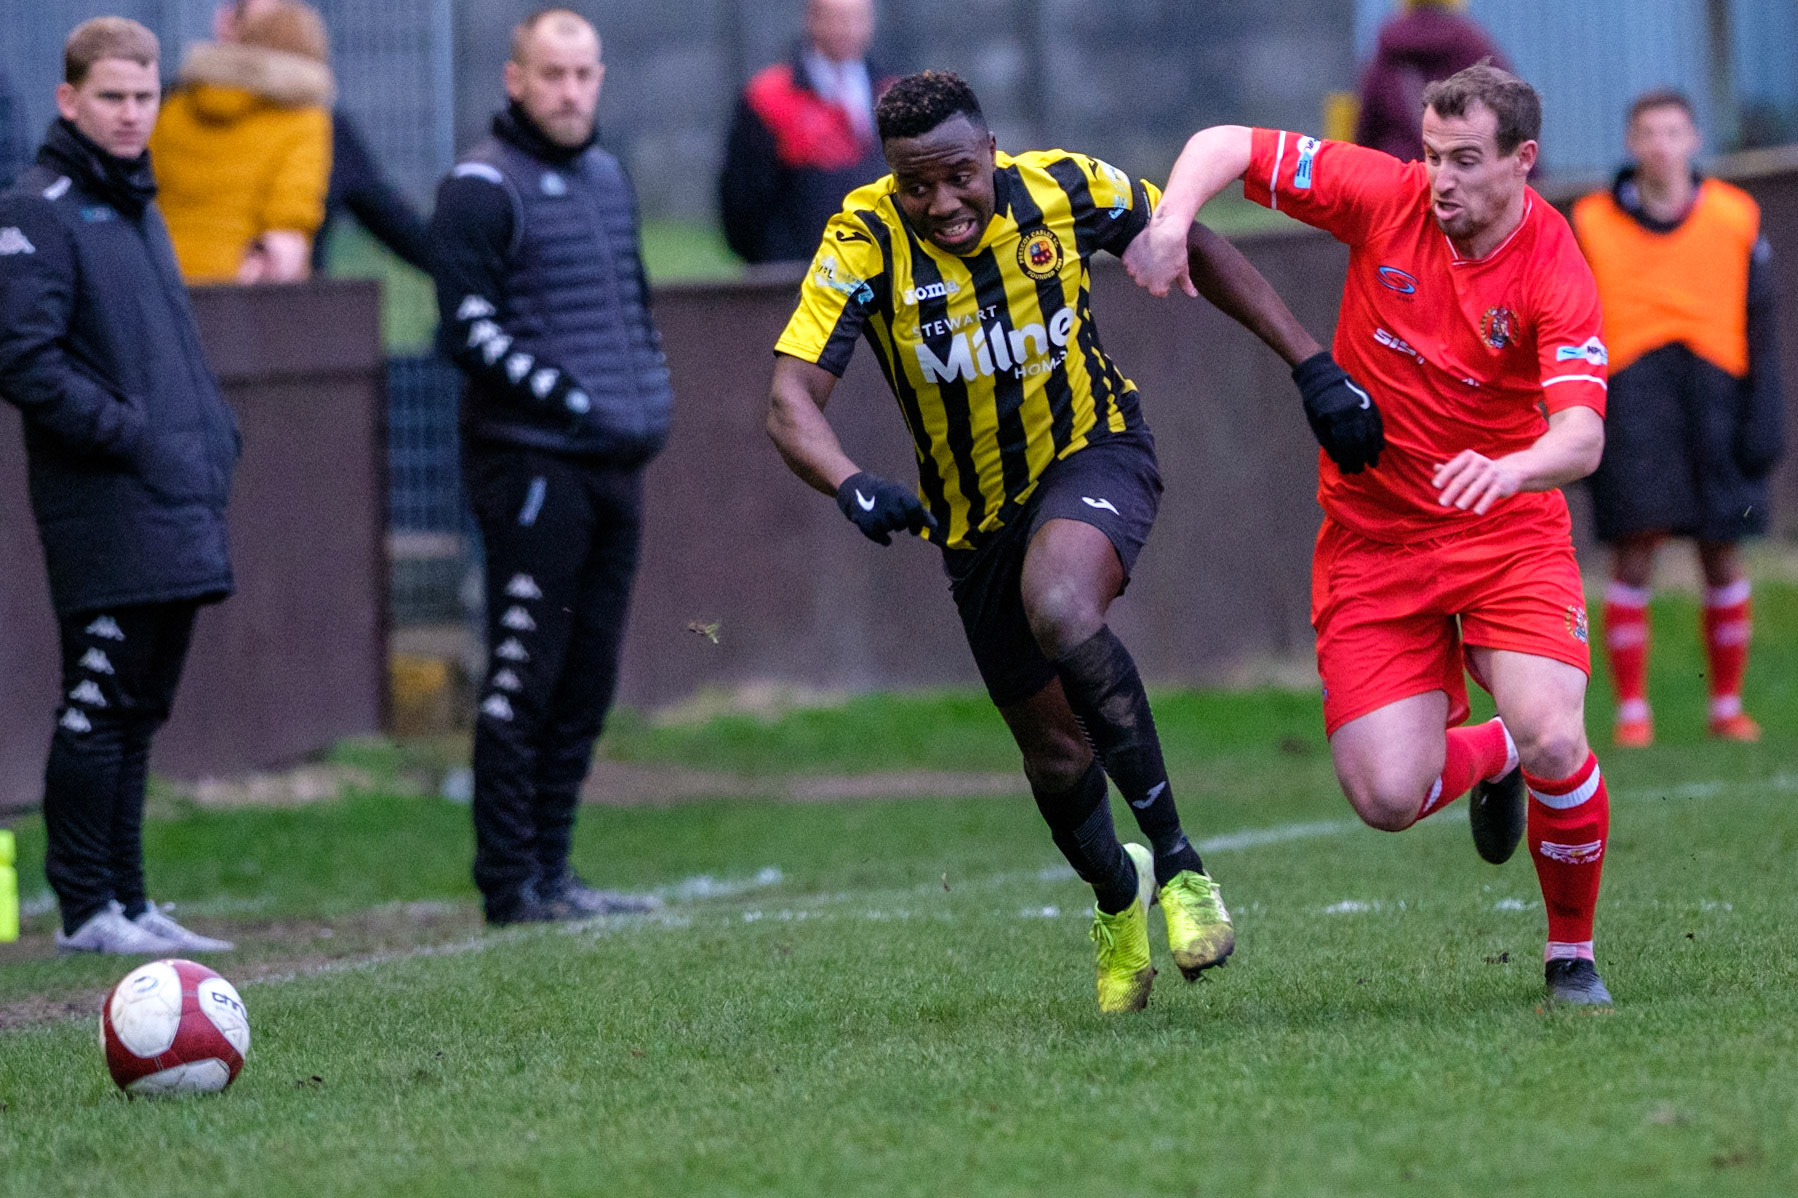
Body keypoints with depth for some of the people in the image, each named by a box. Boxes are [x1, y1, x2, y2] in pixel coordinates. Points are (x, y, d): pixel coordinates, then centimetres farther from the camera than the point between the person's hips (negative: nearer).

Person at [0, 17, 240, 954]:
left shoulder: (140, 207, 19)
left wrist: (214, 438, 12)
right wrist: (128, 436, -17)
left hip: (179, 512, 8)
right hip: (101, 514, -8)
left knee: (137, 711, 11)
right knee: (98, 702, -6)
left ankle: (126, 903, 15)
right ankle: (86, 909, -3)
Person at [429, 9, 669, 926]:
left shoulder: (607, 177, 17)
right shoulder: (483, 187, -8)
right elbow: (472, 331, -14)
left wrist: (650, 400, 13)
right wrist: (573, 401, -19)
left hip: (613, 468, 8)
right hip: (530, 463, -8)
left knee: (587, 682, 9)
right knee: (523, 679, -7)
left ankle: (549, 874, 14)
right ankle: (508, 885, -4)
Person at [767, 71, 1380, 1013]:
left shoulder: (1063, 192, -18)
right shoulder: (864, 244, -20)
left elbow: (1196, 249, 0)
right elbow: (791, 398, -28)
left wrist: (1311, 365, -3)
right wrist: (852, 486, -48)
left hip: (1092, 453, -2)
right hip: (975, 516, 2)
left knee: (1058, 608, -35)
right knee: (1054, 750, 9)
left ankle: (1175, 860, -26)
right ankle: (1116, 893, 44)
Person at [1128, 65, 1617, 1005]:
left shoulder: (1555, 276, -16)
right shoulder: (1385, 197, -10)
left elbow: (1582, 439, -28)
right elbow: (1225, 146, -5)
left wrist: (1510, 468, -50)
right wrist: (1170, 221, -25)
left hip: (1508, 534, -2)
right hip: (1372, 536, 2)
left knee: (1552, 740, -23)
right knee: (1387, 797, -10)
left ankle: (1572, 954, 5)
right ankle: (1490, 755, 28)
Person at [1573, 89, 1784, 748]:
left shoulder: (1736, 219, 6)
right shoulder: (1591, 224, 5)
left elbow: (1759, 324, 9)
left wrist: (1764, 417, 3)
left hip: (1716, 396, 1)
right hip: (1631, 393, -1)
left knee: (1721, 556, 5)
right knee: (1634, 551, -7)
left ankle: (1727, 706, 17)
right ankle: (1632, 711, -1)